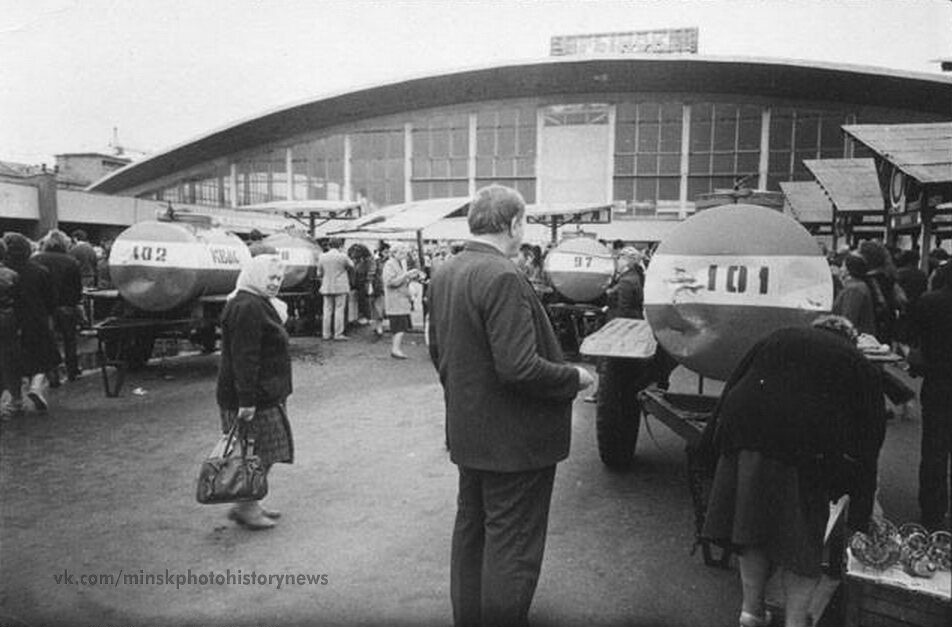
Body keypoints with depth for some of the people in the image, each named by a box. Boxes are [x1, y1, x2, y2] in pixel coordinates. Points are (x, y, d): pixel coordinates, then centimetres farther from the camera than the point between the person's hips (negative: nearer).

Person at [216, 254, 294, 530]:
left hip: (266, 394, 10)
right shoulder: (248, 308, -19)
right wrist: (247, 400, -26)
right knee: (258, 455, -2)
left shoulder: (260, 305, 16)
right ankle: (246, 507, 10)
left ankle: (249, 503, 25)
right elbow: (244, 358, -25)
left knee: (264, 454, 15)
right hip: (255, 398, -10)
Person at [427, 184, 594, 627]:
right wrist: (575, 378, -12)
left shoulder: (444, 274, 5)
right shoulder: (503, 278, -23)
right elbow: (519, 368, -27)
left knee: (471, 532, 21)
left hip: (467, 435, 9)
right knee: (511, 546, 5)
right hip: (513, 440, -9)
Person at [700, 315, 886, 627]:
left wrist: (716, 444, 18)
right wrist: (860, 513, 20)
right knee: (802, 539, 13)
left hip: (745, 436, 3)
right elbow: (869, 437, 16)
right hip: (808, 449, -2)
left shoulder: (778, 338, 26)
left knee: (752, 525, 17)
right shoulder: (861, 367, 19)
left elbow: (733, 387, 18)